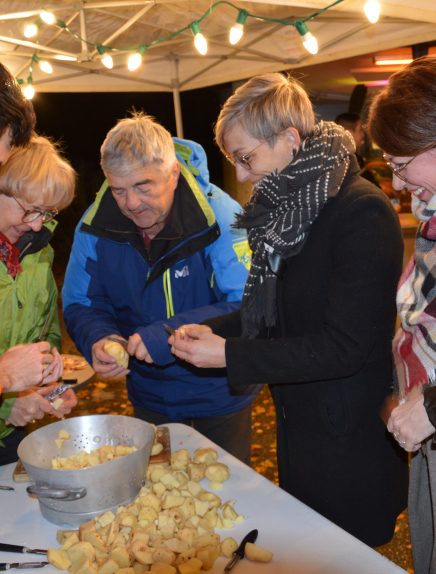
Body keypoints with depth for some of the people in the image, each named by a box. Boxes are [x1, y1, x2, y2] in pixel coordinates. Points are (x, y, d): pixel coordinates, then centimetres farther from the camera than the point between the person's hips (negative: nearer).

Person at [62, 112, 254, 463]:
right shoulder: (96, 225, -12)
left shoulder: (219, 216, -25)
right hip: (150, 397, 4)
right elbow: (81, 304, -1)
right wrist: (97, 340, -24)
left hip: (221, 393, -3)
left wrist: (173, 335, -40)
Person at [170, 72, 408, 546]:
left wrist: (230, 356, -23)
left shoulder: (362, 213, -21)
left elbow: (345, 346, -24)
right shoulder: (286, 208, 5)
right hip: (299, 428, 8)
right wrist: (215, 330, -5)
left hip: (351, 442, -8)